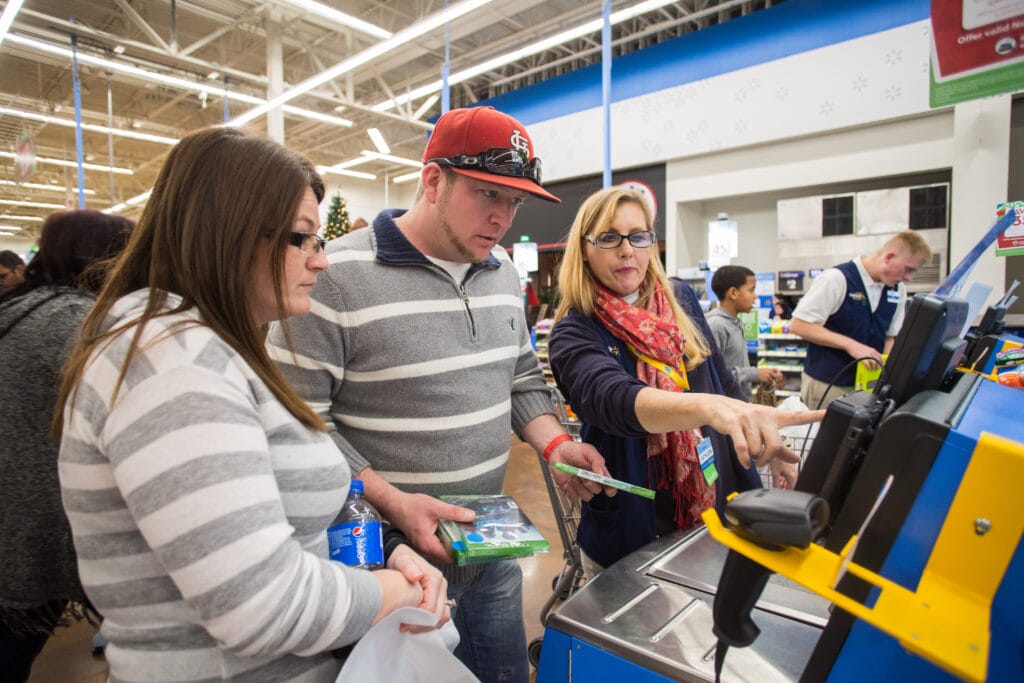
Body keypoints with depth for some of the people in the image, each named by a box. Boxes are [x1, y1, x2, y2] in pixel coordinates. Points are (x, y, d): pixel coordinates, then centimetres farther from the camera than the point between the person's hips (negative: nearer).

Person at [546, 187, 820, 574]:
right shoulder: (573, 333, -16)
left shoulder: (681, 300, 0)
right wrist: (708, 406, -53)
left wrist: (771, 445, 13)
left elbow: (720, 378, 12)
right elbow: (613, 398, -37)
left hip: (721, 509, 5)